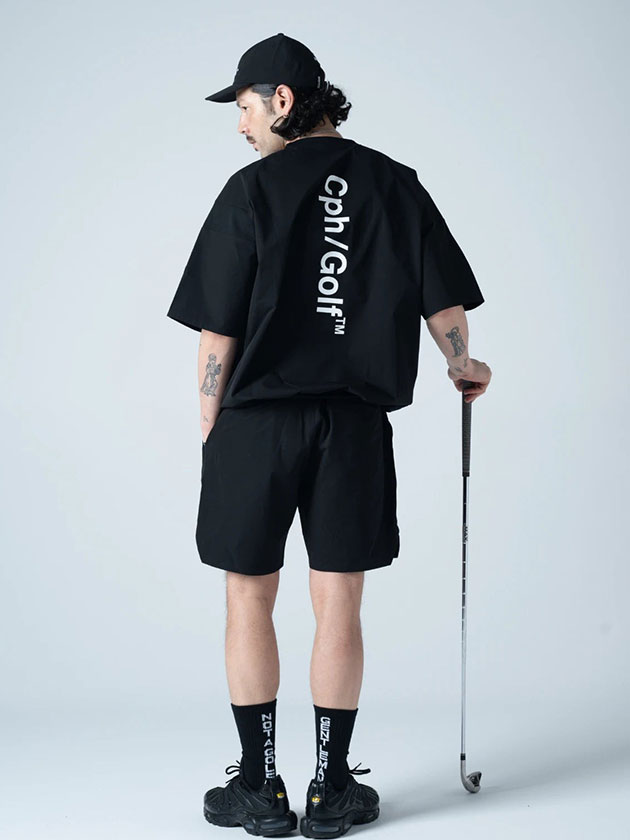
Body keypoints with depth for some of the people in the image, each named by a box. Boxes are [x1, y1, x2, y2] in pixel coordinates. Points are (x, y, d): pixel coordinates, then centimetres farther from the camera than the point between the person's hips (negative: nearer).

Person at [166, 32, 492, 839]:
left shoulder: (253, 189, -4)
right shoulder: (394, 183, 6)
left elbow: (219, 331, -7)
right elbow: (445, 301, 7)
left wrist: (209, 429, 2)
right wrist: (464, 366, 26)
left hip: (257, 419, -2)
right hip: (357, 423, 3)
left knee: (249, 601, 9)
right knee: (338, 606, 8)